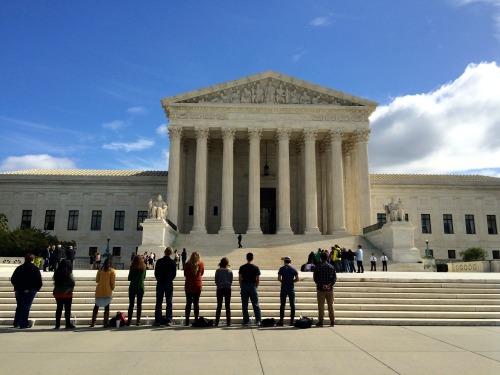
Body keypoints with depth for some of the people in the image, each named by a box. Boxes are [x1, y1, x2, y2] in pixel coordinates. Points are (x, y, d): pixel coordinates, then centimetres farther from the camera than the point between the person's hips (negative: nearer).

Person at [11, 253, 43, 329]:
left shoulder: (19, 268, 10)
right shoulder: (35, 269, -6)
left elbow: (12, 279, 11)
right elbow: (39, 281, -10)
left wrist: (17, 286, 20)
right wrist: (37, 288, 5)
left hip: (18, 290, 5)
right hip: (30, 290, -5)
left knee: (19, 306, 17)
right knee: (26, 306, -3)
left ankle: (16, 323, 22)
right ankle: (24, 323, -6)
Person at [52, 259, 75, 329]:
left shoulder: (57, 272, 2)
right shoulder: (68, 273, -14)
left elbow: (55, 282, 10)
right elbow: (72, 283, -12)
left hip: (57, 293, 5)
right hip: (67, 294, -5)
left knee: (59, 308, 12)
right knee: (67, 309, 3)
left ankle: (57, 324, 15)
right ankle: (68, 324, 7)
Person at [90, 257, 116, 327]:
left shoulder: (100, 270, 4)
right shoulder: (112, 271, -5)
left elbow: (97, 280, 9)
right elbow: (112, 282, -7)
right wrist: (112, 289, 9)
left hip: (99, 291, 3)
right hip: (107, 292, -3)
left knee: (96, 306, 13)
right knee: (107, 307, 3)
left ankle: (93, 322, 13)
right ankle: (105, 323, 1)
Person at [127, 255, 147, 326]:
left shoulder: (132, 267, -7)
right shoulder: (143, 267, -1)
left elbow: (129, 278, -2)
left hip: (132, 287, -1)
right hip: (141, 288, 1)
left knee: (131, 304, 6)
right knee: (139, 304, 6)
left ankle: (129, 320, 5)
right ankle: (138, 321, 4)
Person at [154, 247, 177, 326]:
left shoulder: (159, 261, -4)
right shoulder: (173, 262, -5)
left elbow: (156, 273, -1)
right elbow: (174, 274, -1)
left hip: (160, 284, 1)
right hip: (169, 284, 0)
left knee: (159, 302, 5)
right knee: (169, 302, 4)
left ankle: (158, 320, 5)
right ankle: (168, 320, 2)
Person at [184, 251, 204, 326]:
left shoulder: (187, 264, -7)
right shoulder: (201, 264, -6)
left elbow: (185, 274, 5)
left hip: (188, 286, 0)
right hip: (198, 286, 0)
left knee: (188, 303, 7)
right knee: (196, 303, 6)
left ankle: (187, 321, 7)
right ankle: (196, 320, 5)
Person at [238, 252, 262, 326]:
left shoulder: (242, 267, 1)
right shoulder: (256, 268, -3)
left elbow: (240, 278, 0)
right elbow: (258, 279, -3)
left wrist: (241, 286, 9)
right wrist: (256, 286, 9)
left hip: (244, 286, 1)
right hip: (252, 286, -1)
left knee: (244, 305, 6)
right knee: (255, 304, 5)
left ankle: (245, 321, 7)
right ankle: (258, 320, -1)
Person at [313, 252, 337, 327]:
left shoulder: (317, 267, -3)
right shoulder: (332, 267, 5)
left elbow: (315, 278, -8)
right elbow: (334, 278, 1)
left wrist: (321, 285, -12)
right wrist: (330, 285, -9)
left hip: (320, 289, -2)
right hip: (330, 289, 2)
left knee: (321, 306, 2)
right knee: (330, 305, 10)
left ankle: (320, 321, 2)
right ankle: (332, 321, 12)